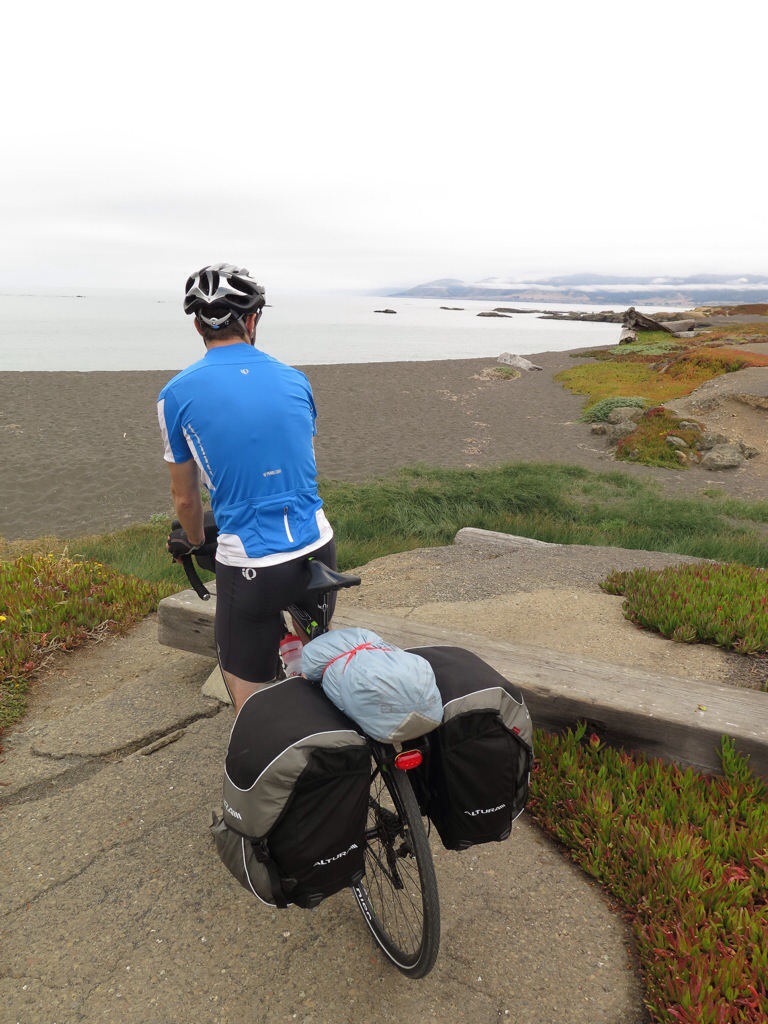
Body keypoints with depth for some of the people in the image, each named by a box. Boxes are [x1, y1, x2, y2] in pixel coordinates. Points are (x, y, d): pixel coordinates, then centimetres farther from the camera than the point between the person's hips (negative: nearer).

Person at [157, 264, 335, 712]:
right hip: (319, 549, 5)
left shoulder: (177, 394, -4)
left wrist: (196, 543, 27)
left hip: (250, 564, -4)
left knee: (247, 689, 14)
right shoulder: (295, 379, 6)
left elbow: (185, 498, 6)